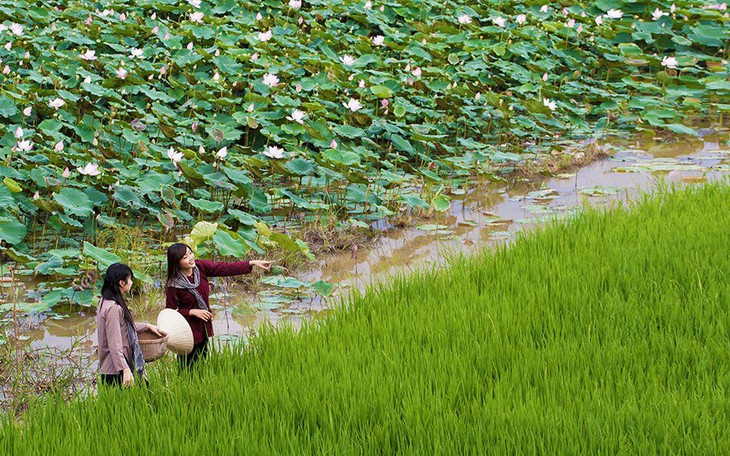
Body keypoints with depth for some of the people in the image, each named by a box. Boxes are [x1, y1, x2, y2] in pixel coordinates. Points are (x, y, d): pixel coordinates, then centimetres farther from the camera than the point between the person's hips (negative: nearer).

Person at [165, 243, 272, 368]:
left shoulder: (200, 267, -8)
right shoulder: (173, 286, -21)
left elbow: (226, 268, -7)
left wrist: (252, 263, -13)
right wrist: (192, 312, -21)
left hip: (203, 328, 6)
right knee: (189, 368, 4)